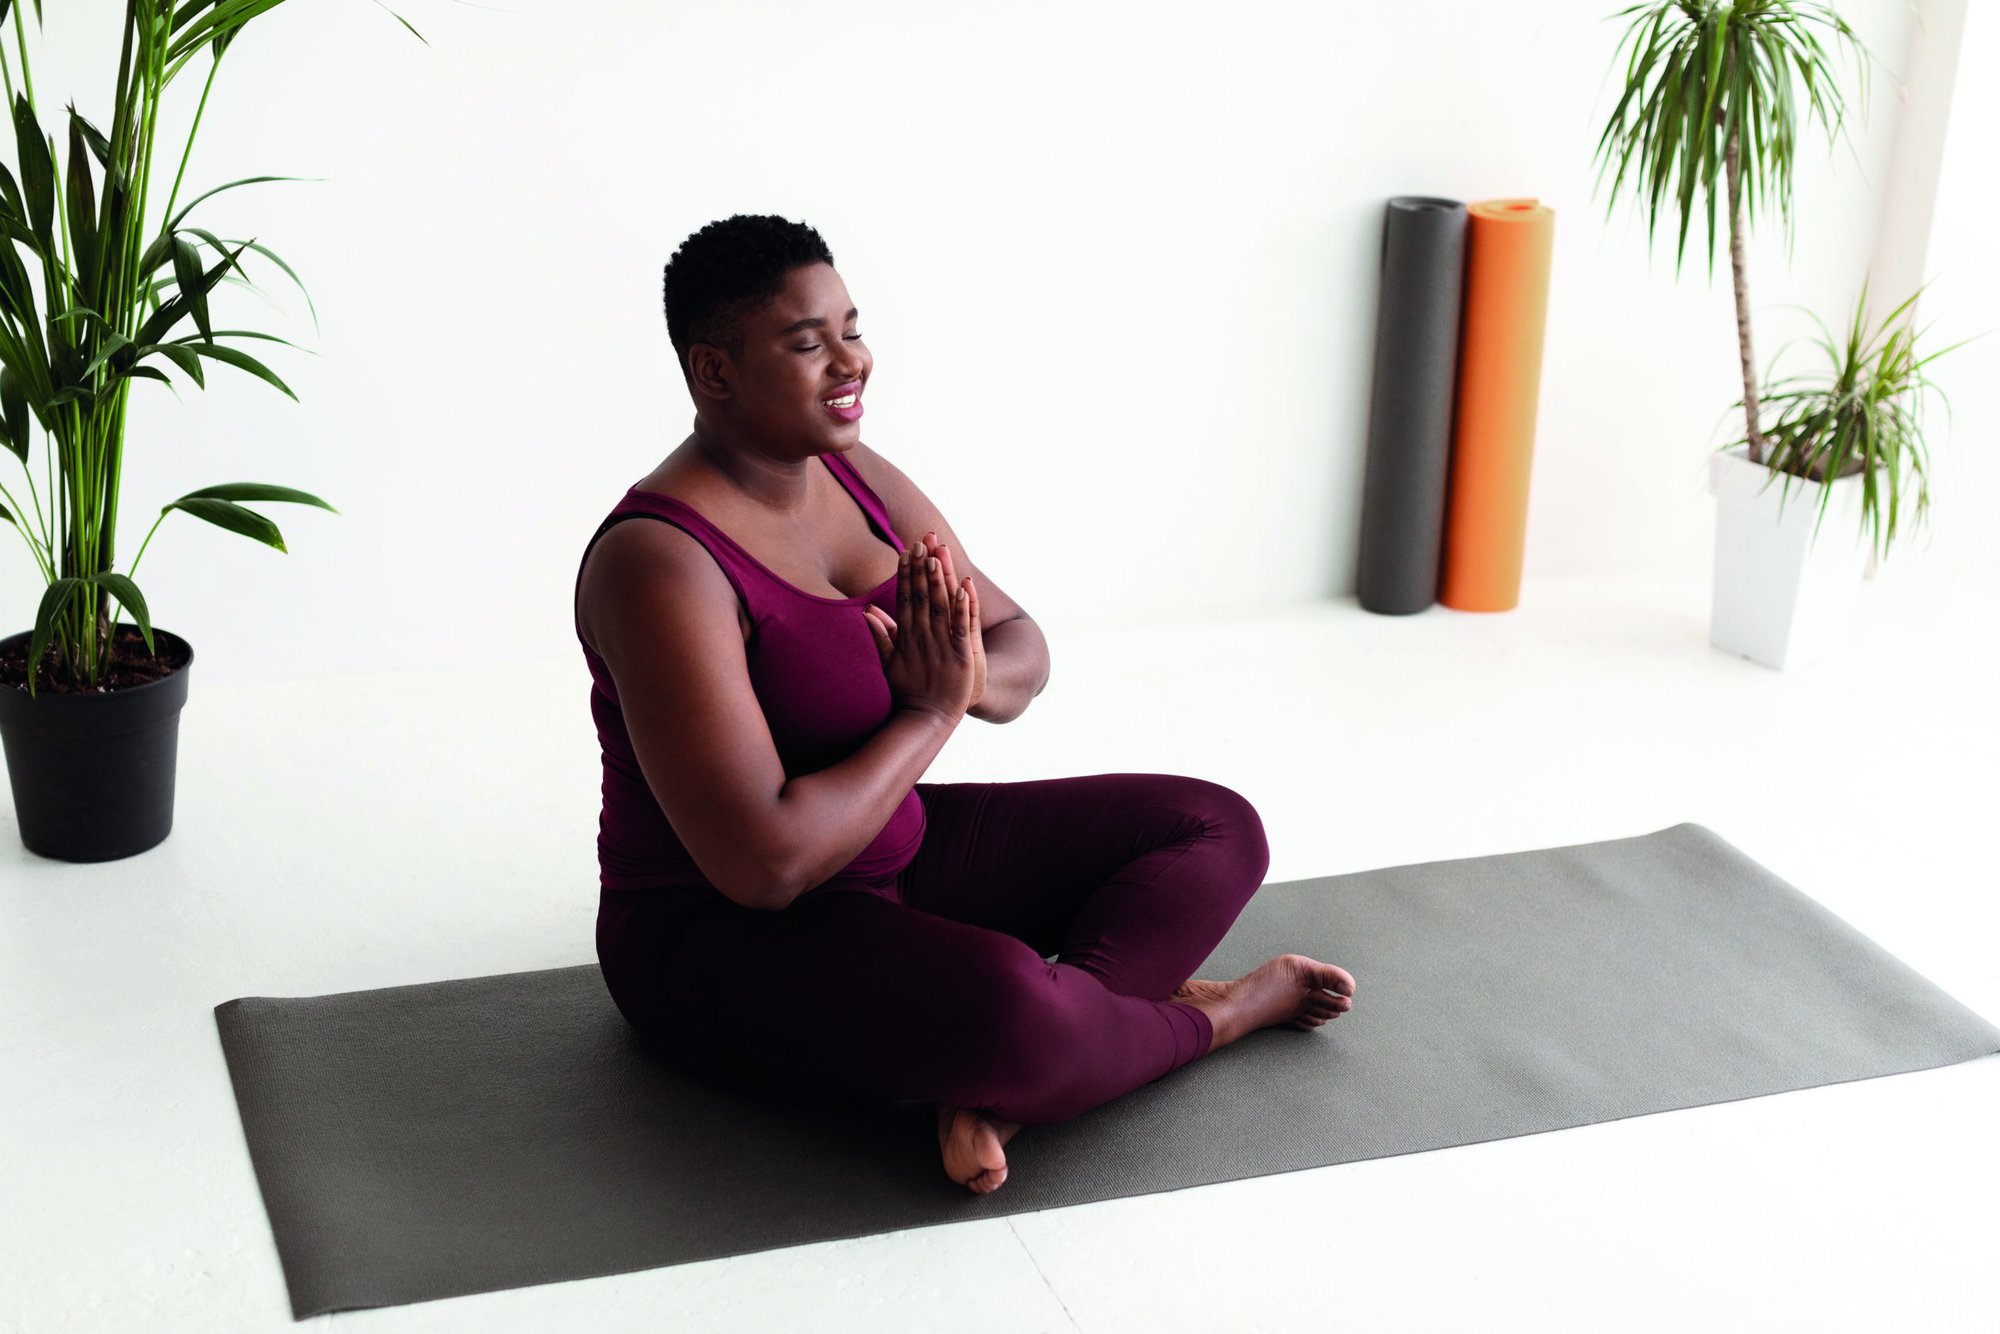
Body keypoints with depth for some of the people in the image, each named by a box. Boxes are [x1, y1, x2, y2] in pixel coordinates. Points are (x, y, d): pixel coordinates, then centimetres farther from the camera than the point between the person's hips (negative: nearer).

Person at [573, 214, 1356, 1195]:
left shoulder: (857, 477, 2)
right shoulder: (660, 562, -24)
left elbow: (1023, 651, 7)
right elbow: (763, 864, -30)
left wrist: (974, 678, -19)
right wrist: (932, 712, -19)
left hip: (893, 852, 9)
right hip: (722, 936, -9)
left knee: (1217, 827, 3)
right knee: (1001, 1002, -38)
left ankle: (1003, 1093, -19)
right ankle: (1206, 1018, -3)